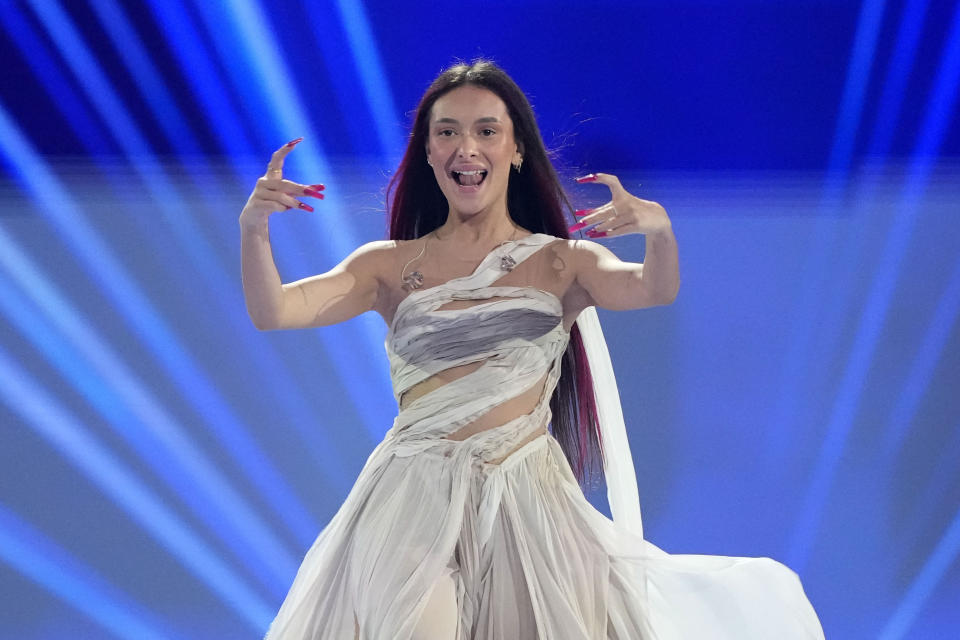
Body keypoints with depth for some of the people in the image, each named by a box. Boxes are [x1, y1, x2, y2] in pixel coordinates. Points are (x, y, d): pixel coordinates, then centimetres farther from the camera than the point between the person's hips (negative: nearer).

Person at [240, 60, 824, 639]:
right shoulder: (393, 265, 7)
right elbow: (273, 311, -4)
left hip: (527, 497, 1)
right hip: (413, 501, 0)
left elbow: (655, 291, -14)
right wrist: (254, 230, -23)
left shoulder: (561, 262, 6)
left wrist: (659, 231, -37)